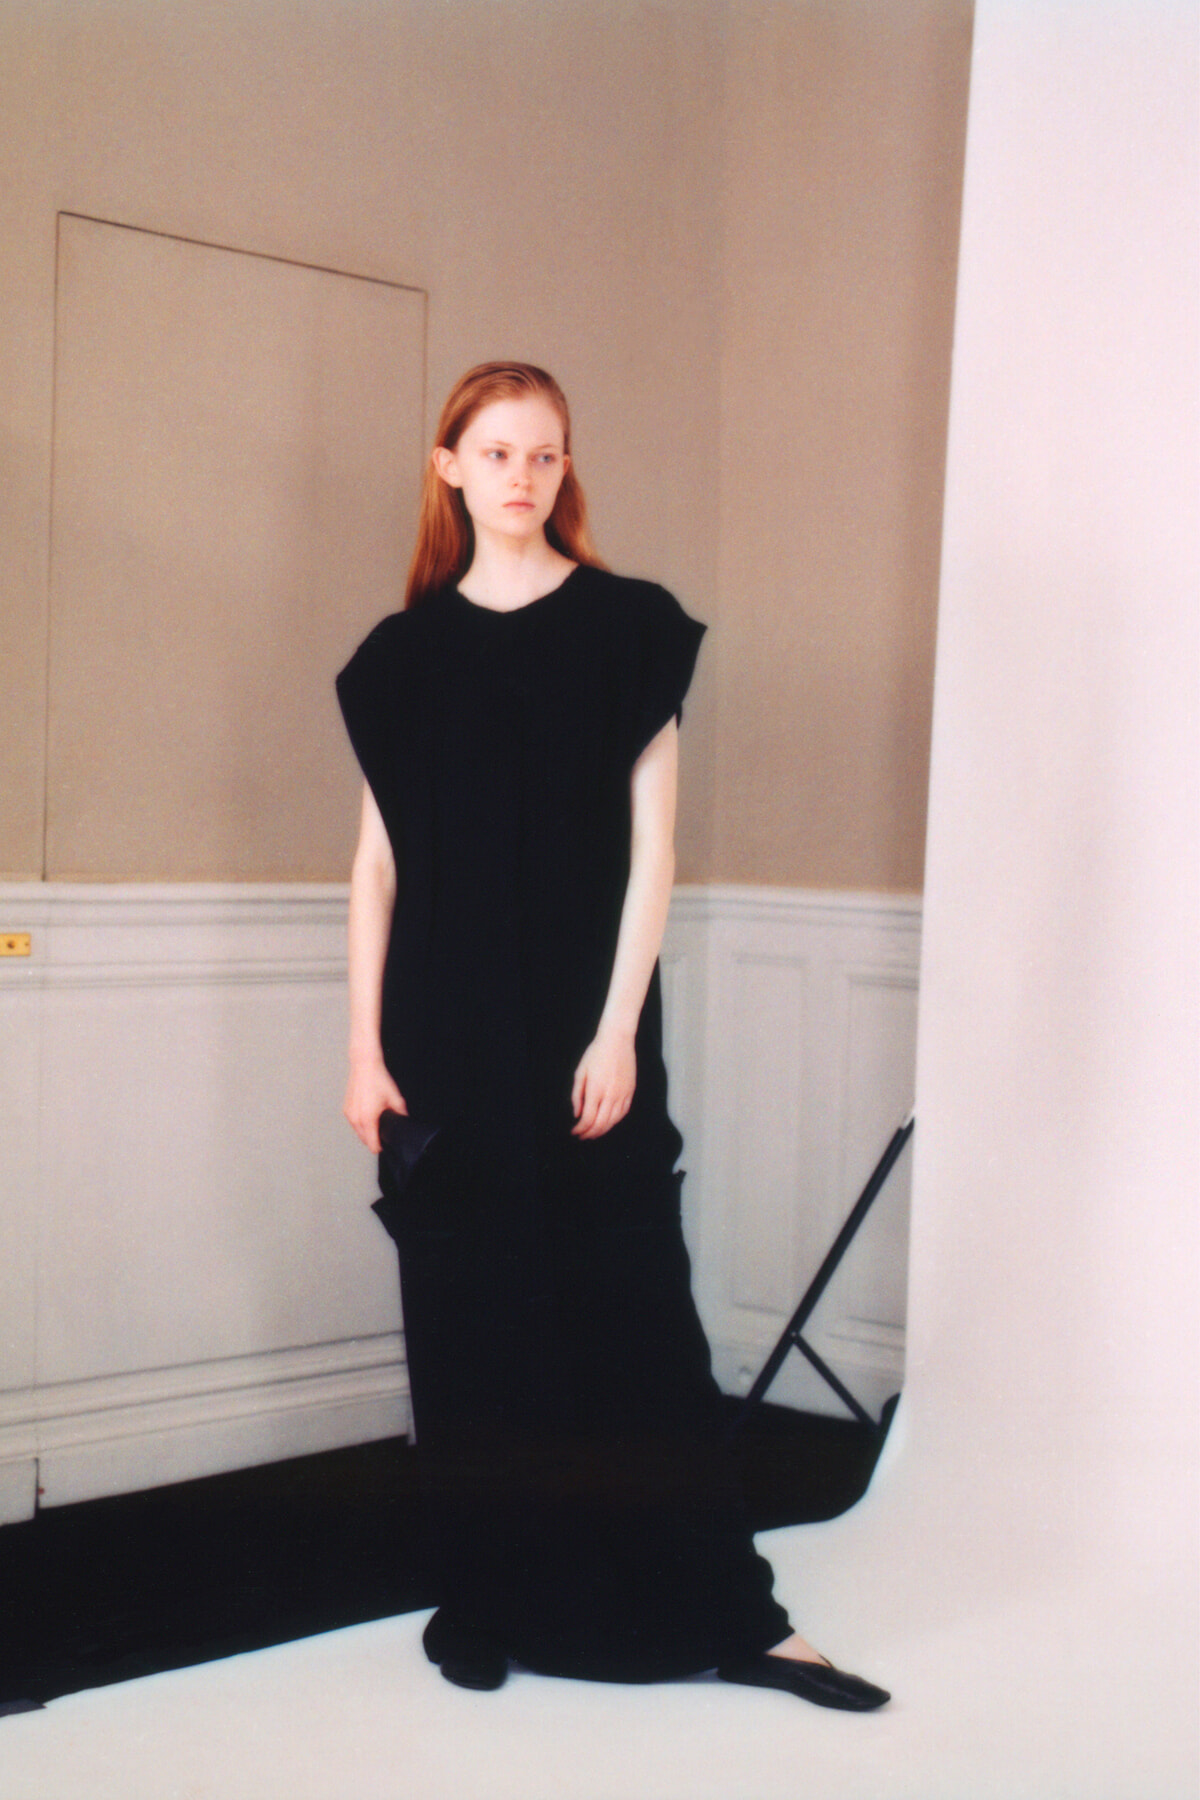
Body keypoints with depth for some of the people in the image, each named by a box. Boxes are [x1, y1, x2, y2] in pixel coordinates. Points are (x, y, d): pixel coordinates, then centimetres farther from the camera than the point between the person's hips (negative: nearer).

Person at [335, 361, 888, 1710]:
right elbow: (378, 861, 6)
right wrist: (365, 1046, 0)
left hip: (582, 1032, -2)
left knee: (632, 1309, 1)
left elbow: (652, 847, -4)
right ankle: (491, 1602, 21)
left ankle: (724, 1611, 12)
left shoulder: (627, 628, 0)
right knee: (467, 1318, 7)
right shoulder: (406, 651, 7)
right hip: (446, 1036, 2)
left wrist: (618, 1030, -11)